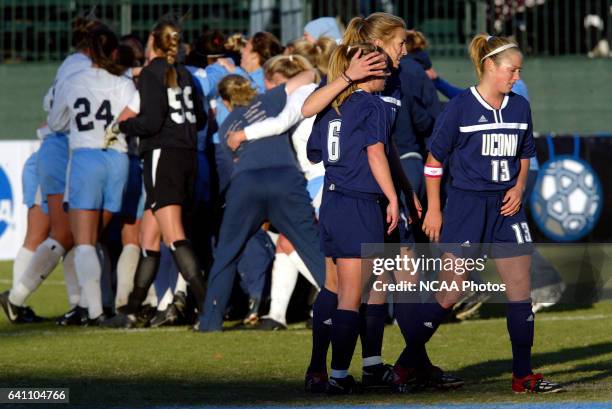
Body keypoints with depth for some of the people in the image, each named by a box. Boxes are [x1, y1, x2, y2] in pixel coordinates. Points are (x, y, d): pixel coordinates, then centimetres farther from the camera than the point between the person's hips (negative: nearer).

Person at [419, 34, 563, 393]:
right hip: (466, 205, -5)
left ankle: (523, 375, 7)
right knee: (450, 293, -5)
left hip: (506, 206, 5)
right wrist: (433, 209, -5)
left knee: (520, 289, 0)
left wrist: (519, 188, 1)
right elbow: (435, 159, -3)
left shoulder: (520, 107, 7)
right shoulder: (460, 107, -8)